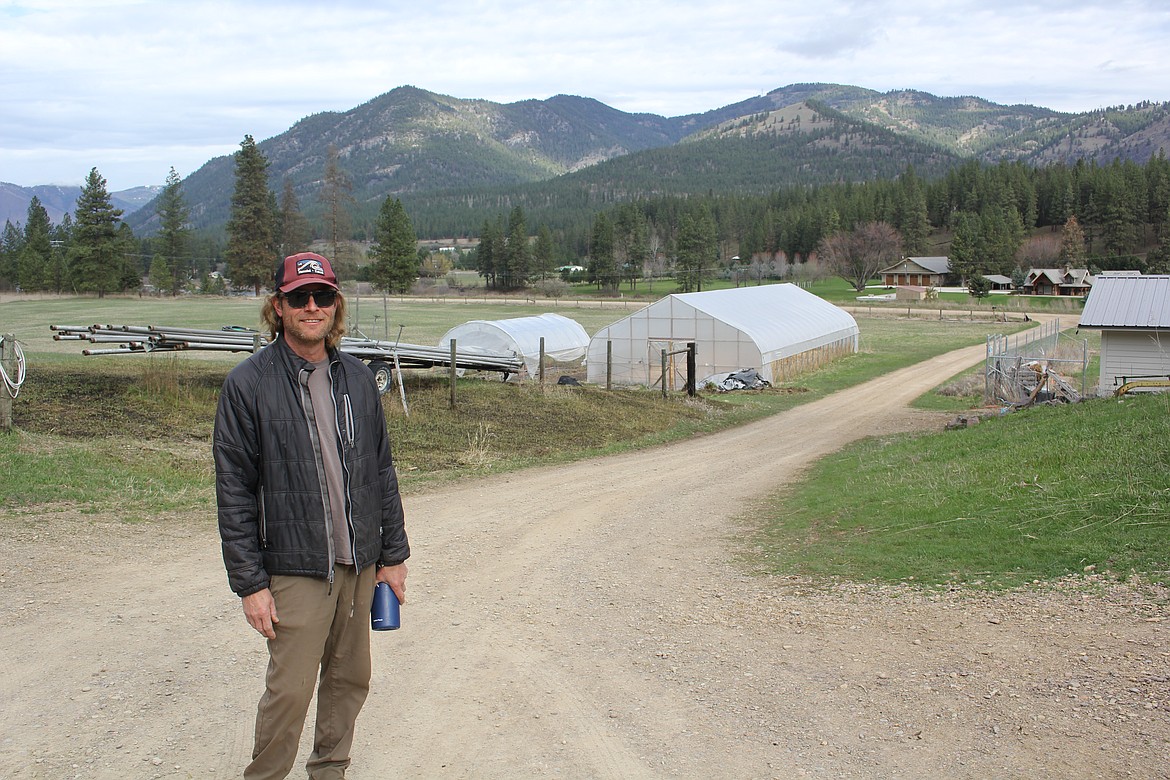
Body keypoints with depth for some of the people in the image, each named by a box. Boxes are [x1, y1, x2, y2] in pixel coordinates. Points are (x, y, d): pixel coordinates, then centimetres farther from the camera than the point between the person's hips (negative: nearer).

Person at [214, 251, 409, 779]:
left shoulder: (357, 378, 8)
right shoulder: (249, 384, -7)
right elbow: (234, 491, -7)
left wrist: (393, 555, 10)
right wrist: (249, 582, -10)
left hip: (360, 563, 5)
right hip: (295, 569, -5)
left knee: (350, 679, 13)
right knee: (290, 690, -4)